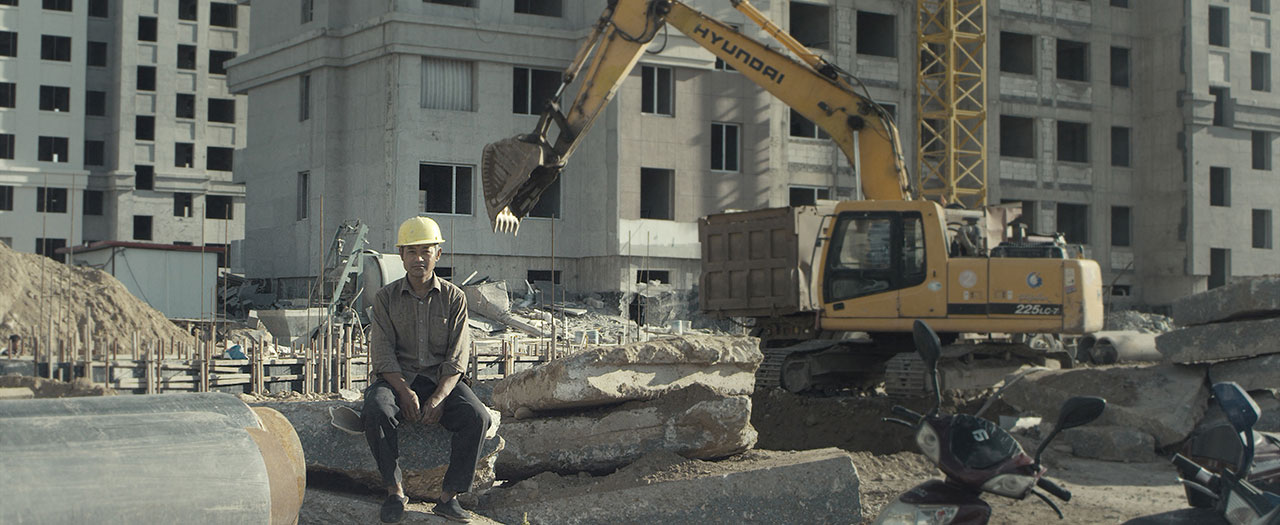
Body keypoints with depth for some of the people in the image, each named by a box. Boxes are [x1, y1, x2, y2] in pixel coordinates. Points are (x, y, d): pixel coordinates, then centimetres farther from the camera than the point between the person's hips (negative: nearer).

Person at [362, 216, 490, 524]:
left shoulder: (454, 298, 3)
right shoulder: (386, 298, 3)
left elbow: (457, 359, -3)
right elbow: (383, 354, -4)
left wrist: (438, 398, -19)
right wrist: (406, 393, -20)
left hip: (441, 380, 1)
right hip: (397, 378, 0)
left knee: (477, 417, -28)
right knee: (375, 412, -34)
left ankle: (450, 497, -19)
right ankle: (395, 491, -19)